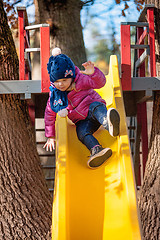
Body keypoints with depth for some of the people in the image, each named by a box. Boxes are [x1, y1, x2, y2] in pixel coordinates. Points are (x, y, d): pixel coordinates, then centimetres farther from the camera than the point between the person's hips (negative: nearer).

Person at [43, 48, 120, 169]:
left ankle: (108, 123, -72)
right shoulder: (54, 95, 1)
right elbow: (49, 115, 10)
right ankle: (96, 149, -58)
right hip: (82, 121, 4)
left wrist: (92, 73, -42)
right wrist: (50, 136, 10)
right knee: (82, 133, -30)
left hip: (95, 109, -3)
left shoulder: (80, 80, -8)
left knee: (95, 107, -39)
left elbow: (100, 82, -20)